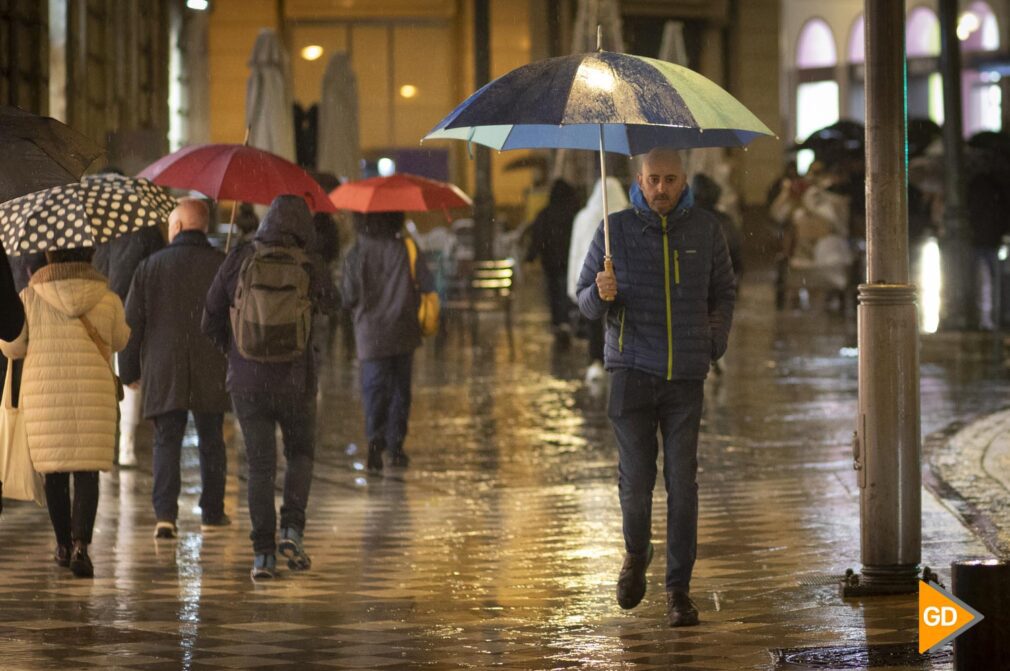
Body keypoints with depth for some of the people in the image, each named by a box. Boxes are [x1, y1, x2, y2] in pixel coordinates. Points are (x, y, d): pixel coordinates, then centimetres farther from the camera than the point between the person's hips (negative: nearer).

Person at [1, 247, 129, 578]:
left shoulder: (29, 298, -4)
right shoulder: (108, 300, -2)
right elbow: (120, 341, 14)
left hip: (44, 395, 0)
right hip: (94, 395, 0)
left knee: (54, 471, 12)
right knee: (87, 471, -1)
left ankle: (64, 544, 23)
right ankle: (81, 544, -17)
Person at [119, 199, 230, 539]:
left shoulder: (150, 266, 1)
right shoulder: (223, 266, 1)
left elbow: (132, 324, 3)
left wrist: (129, 371, 12)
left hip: (163, 373, 0)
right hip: (211, 374, 1)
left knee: (167, 443, 2)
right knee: (211, 443, 12)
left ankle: (165, 514, -11)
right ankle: (212, 512, 19)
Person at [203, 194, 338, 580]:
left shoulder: (238, 263, -6)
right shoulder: (307, 272, -9)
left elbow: (210, 323, -1)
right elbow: (332, 303, 12)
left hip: (247, 384, 1)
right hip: (295, 383, -1)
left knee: (260, 466, 9)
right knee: (301, 454, 20)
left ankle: (263, 552, 2)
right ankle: (292, 529, 2)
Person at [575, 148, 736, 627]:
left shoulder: (705, 230, 6)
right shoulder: (616, 229, 3)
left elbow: (724, 291, 19)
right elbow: (585, 298, 8)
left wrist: (715, 339, 5)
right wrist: (601, 295, -15)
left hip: (686, 373, 1)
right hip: (632, 368, -1)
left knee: (682, 483, -2)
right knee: (636, 477, -4)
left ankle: (678, 588, 6)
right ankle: (636, 554, 26)